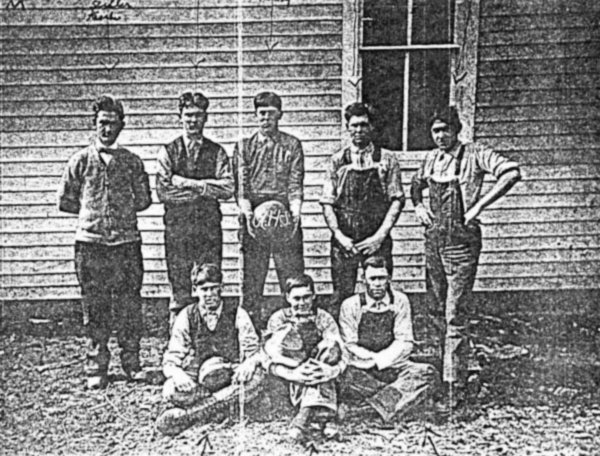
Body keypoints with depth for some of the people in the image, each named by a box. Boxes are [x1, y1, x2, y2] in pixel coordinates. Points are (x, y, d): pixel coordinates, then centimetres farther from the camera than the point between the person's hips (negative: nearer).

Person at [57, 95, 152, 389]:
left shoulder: (132, 162, 7)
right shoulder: (81, 160, 6)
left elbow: (143, 200, 12)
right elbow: (65, 201, 9)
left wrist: (123, 211, 6)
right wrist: (91, 211, 7)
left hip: (126, 242, 1)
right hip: (91, 243, 0)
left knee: (129, 305, 2)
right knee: (94, 307, 3)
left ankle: (131, 364, 14)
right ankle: (96, 368, 12)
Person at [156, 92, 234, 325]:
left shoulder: (216, 152, 9)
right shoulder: (168, 152, 6)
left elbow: (228, 189, -3)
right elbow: (163, 192, -5)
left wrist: (188, 183, -8)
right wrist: (203, 189, -7)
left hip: (209, 227, 1)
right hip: (177, 227, -1)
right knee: (180, 291, 0)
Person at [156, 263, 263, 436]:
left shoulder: (237, 315, 3)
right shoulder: (186, 317, 4)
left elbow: (254, 352, 0)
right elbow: (170, 360, 1)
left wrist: (249, 364, -25)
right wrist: (176, 373, -24)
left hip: (231, 378, 1)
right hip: (194, 382, -1)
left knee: (254, 378, -34)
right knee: (171, 391, -33)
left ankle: (186, 415, -31)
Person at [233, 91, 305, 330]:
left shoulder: (292, 145, 10)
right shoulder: (245, 146, 12)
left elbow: (295, 184, 1)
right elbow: (241, 185, 2)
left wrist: (295, 212, -16)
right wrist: (247, 211, -16)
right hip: (254, 217, 1)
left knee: (294, 281, -3)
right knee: (252, 281, 1)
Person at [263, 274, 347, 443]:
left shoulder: (323, 318, 5)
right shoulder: (279, 319, 2)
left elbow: (342, 355, -6)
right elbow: (269, 360, -9)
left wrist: (331, 371, -30)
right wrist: (292, 374, -28)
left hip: (319, 380, 1)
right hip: (290, 382, -1)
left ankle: (305, 416, -41)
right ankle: (325, 416, -40)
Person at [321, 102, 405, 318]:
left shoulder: (386, 159, 6)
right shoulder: (338, 161, 8)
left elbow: (397, 200, 2)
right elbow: (327, 203, 5)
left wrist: (380, 236, -8)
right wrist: (339, 236, -8)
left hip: (377, 241, 0)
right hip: (344, 241, 0)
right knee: (342, 296, 0)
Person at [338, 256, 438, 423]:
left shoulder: (399, 301, 5)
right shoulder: (351, 305, 0)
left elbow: (405, 342, 2)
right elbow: (349, 345, -2)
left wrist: (382, 359, -13)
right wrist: (373, 358, -15)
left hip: (394, 366, 2)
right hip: (361, 369, -2)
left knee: (428, 373, -26)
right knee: (348, 382, -37)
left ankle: (383, 403, -32)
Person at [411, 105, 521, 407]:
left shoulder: (474, 155, -8)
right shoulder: (431, 158, 10)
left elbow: (511, 172, -21)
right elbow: (416, 186, 28)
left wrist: (479, 205, -23)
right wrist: (418, 206, 7)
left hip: (461, 239, -7)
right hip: (433, 238, 7)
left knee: (455, 314, -7)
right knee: (436, 311, 14)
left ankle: (456, 383, 3)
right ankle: (466, 366, 33)